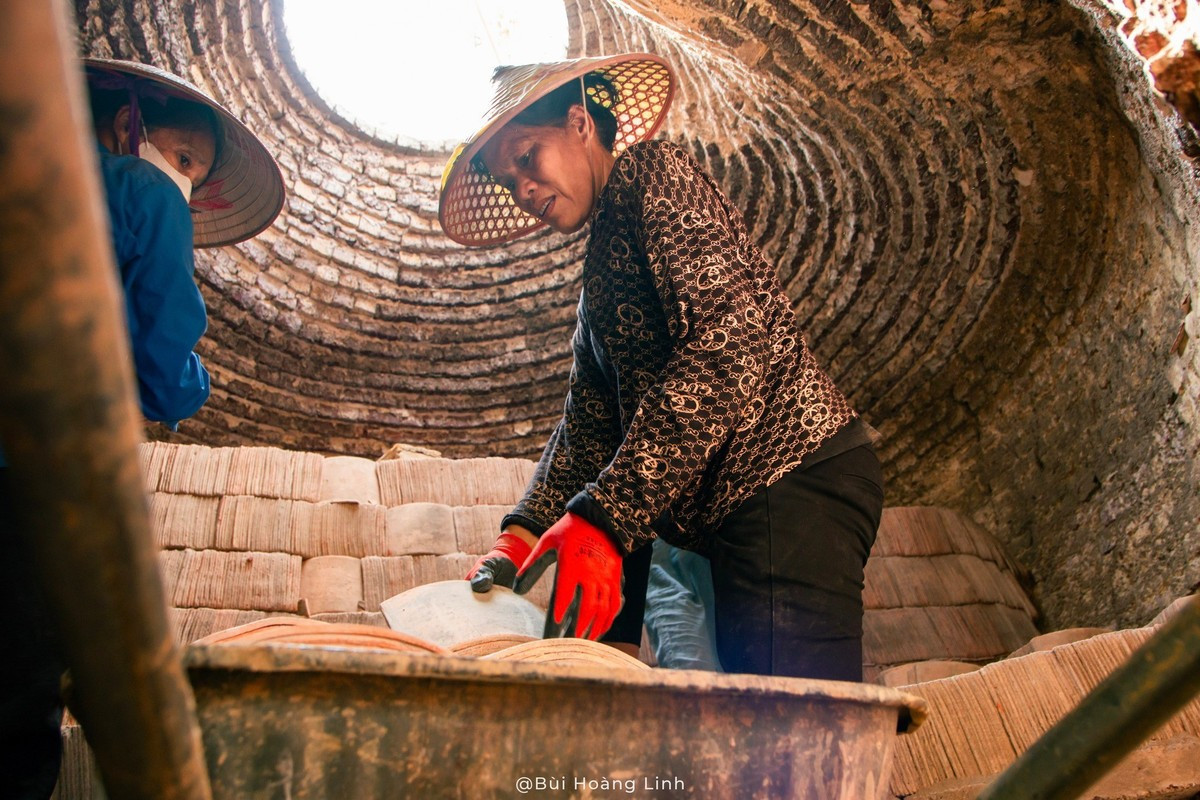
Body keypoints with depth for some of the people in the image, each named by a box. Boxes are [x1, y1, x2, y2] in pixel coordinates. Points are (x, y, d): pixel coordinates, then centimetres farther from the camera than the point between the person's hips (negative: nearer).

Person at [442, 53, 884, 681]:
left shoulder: (653, 172, -2)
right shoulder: (602, 265, 27)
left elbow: (734, 337, -19)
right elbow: (588, 424, 18)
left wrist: (606, 516, -25)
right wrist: (523, 533, 0)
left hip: (793, 473, -10)